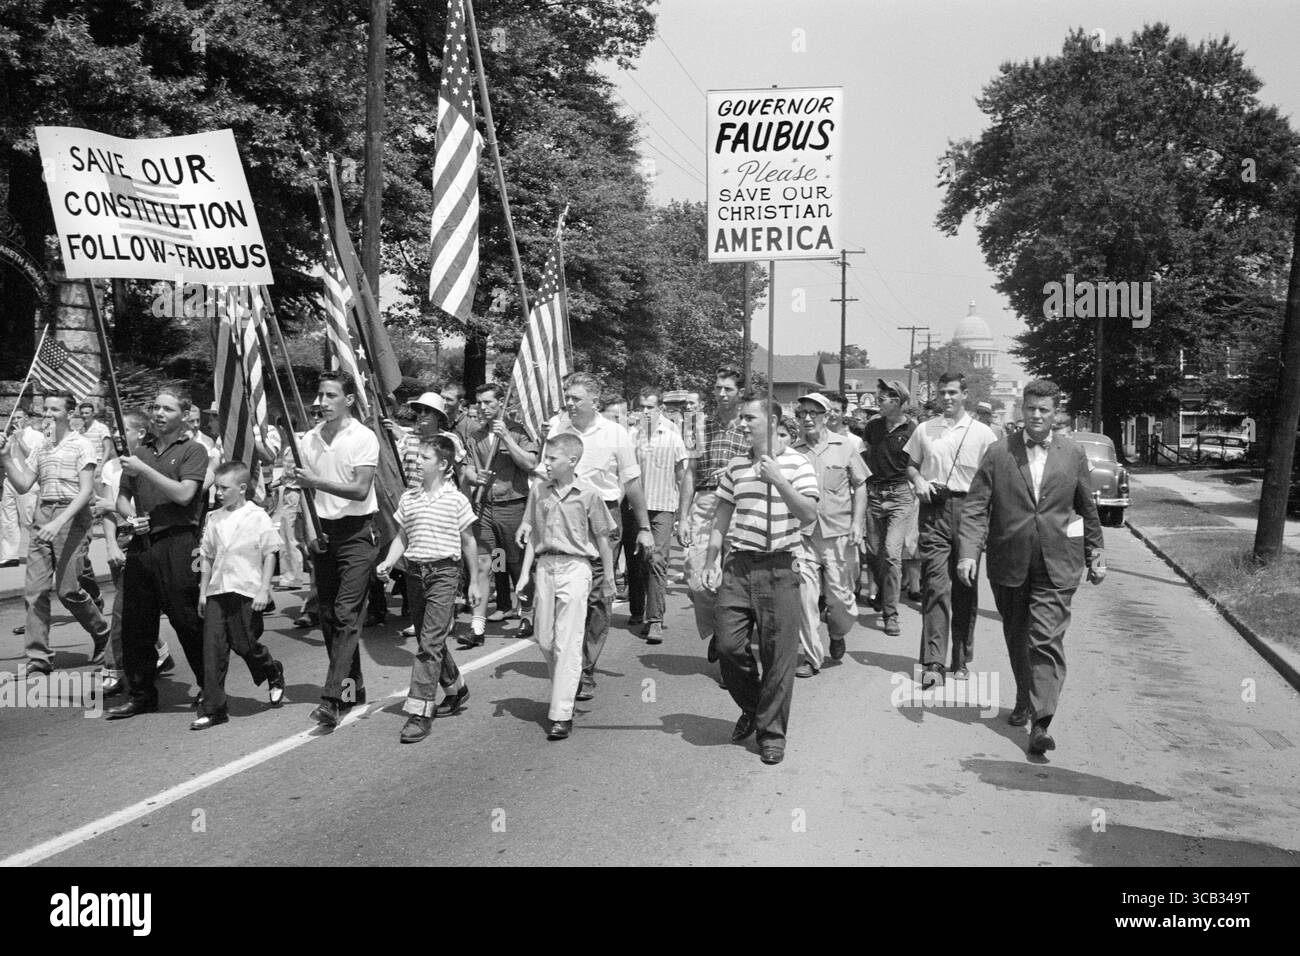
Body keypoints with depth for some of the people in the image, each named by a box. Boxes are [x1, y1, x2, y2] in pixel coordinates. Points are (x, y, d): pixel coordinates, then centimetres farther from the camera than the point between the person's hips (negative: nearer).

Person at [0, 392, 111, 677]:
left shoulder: (81, 445, -2)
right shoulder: (41, 449, 18)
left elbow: (86, 491, -10)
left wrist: (59, 522, -21)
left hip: (72, 517, -6)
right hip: (42, 517, 6)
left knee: (67, 589, -9)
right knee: (35, 589, -1)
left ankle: (102, 634, 16)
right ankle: (38, 659, 2)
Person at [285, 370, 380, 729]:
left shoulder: (364, 438, -9)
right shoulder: (309, 439, 9)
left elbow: (360, 490, -18)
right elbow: (307, 487, 16)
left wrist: (316, 481, -26)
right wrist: (295, 478, -5)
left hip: (357, 532, -6)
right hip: (322, 531, 7)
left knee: (346, 614, -12)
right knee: (328, 614, 9)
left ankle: (332, 698, -16)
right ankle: (352, 686, 23)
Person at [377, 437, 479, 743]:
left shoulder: (456, 500, -4)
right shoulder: (408, 498, 8)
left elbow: (468, 541, 4)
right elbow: (401, 538, 12)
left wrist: (475, 580, 6)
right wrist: (388, 563, -6)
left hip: (444, 572, -5)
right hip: (414, 572, 5)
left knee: (430, 642, -11)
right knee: (430, 640, 15)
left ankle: (420, 712, -11)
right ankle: (456, 689, 36)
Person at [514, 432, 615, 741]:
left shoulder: (588, 495, -4)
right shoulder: (539, 491, 7)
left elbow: (603, 540, 2)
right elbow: (533, 535, 12)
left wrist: (608, 581, 6)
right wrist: (524, 573, 5)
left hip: (575, 567, -5)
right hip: (545, 566, 5)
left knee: (567, 643, -6)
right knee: (544, 638, 9)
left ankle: (561, 715, -4)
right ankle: (566, 687, 34)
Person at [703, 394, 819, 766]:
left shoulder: (797, 464, -1)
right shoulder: (735, 468, 12)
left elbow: (809, 515, -11)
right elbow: (721, 521, 18)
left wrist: (778, 480, -20)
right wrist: (710, 564, 12)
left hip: (778, 568, -4)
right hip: (738, 566, 4)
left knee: (778, 653, -1)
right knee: (729, 644, -1)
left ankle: (772, 732, 13)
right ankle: (751, 709, 26)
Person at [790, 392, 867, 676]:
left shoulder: (844, 447, 4)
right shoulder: (792, 452, 4)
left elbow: (860, 487, 8)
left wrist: (857, 522, -2)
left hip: (838, 532, 0)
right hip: (803, 534, 1)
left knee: (840, 595, 2)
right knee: (804, 594, -4)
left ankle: (837, 633, 35)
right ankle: (811, 657, 8)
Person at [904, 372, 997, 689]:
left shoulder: (982, 433, 5)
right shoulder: (924, 430, 11)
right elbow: (910, 464, 21)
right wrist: (918, 480, -1)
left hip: (968, 510, 0)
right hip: (934, 509, 0)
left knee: (965, 589, 7)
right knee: (936, 584, -10)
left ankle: (961, 660, 19)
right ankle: (933, 664, -13)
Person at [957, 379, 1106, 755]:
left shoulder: (1073, 453, 3)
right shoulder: (999, 453, -1)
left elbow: (1087, 508, 13)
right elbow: (976, 507, -4)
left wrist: (1095, 552, 15)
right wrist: (968, 552, -15)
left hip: (1057, 566, -1)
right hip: (1009, 564, 1)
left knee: (1047, 641, -9)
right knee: (1017, 638, 16)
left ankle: (1041, 723, -10)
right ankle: (1024, 700, 36)